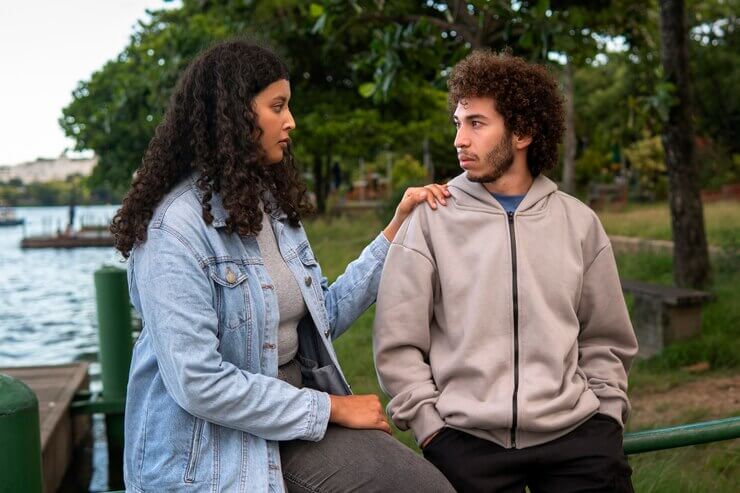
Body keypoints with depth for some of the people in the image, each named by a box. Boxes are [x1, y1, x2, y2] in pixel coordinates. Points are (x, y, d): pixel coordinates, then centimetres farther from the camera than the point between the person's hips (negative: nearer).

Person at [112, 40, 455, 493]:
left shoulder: (273, 205, 8)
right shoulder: (176, 227, -17)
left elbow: (321, 319, 13)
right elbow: (198, 382, -23)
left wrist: (395, 232, 10)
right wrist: (331, 408, -15)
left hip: (292, 417, 7)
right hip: (212, 454, -7)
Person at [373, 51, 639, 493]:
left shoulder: (578, 222, 7)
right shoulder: (432, 220, 0)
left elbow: (606, 342, 13)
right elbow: (397, 343, -1)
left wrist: (605, 419, 4)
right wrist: (431, 426, -6)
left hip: (573, 432, 2)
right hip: (465, 439, -2)